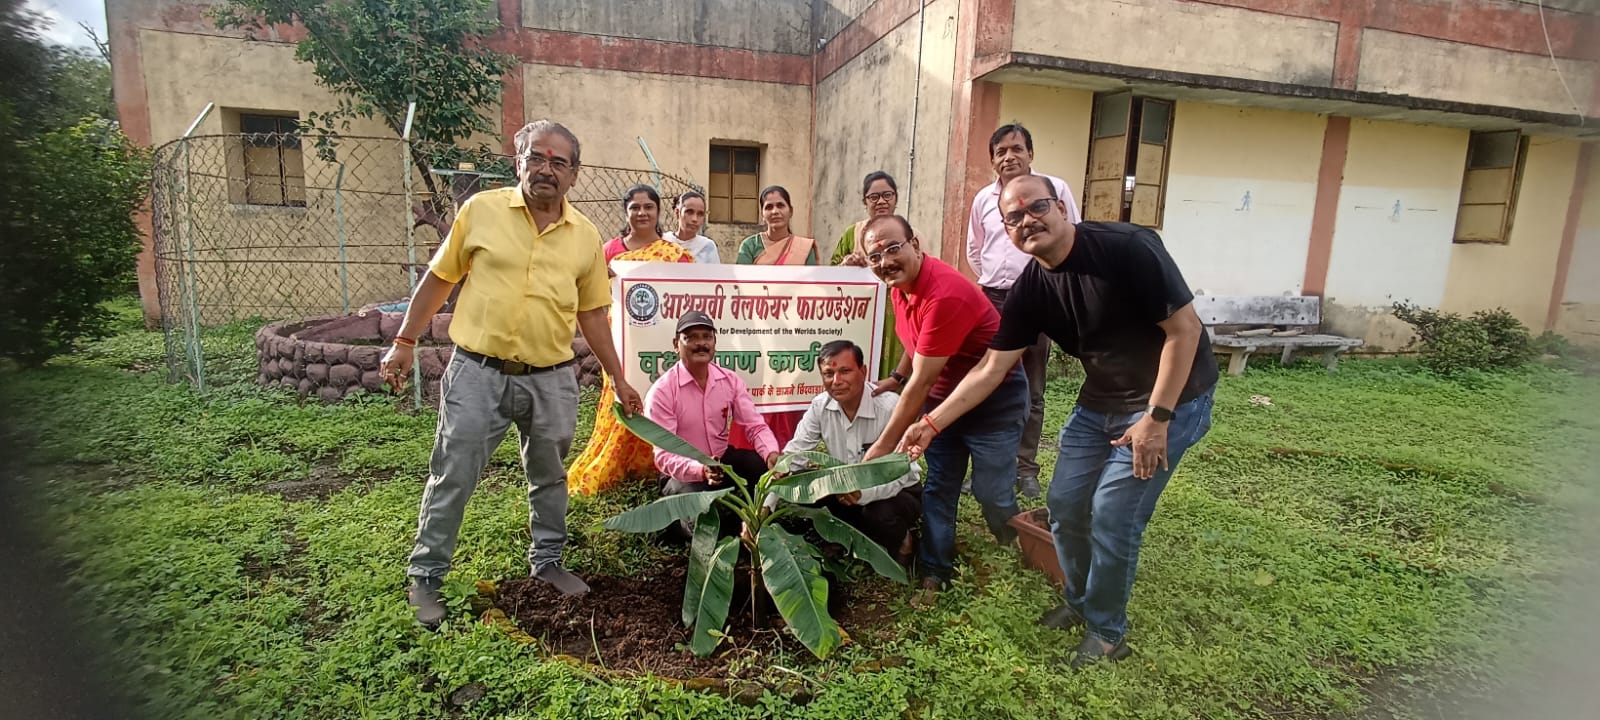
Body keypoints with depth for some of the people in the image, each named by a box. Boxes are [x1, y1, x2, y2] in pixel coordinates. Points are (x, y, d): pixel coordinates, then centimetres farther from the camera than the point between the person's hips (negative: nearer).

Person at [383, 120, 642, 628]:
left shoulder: (586, 235, 2)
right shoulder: (481, 210, -3)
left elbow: (592, 314, 9)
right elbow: (439, 279, 5)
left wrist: (618, 379, 9)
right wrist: (405, 342, 5)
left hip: (552, 380, 3)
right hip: (478, 374, -2)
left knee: (549, 478, 17)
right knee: (452, 479, 6)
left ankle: (547, 560, 37)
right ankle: (425, 576, 25)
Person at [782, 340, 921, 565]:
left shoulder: (890, 407, -27)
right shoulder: (820, 406, -12)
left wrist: (863, 493, -50)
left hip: (898, 491, -5)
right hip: (848, 487, 5)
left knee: (881, 515, -37)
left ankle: (899, 540, 3)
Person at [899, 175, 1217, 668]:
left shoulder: (1126, 248, -23)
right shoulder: (1029, 291, -6)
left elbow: (1185, 328, -19)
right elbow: (991, 369, -4)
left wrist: (1156, 418, -20)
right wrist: (933, 423, -9)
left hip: (1169, 400, -6)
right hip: (1099, 402, 6)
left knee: (1112, 516, -8)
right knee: (1065, 504, 7)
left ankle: (1107, 632, 16)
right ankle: (1080, 602, 33)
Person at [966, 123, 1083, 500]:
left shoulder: (1054, 188, -3)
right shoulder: (983, 199, 8)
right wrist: (995, 279, 13)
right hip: (992, 299, 3)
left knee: (1031, 391, 4)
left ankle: (1026, 468, 14)